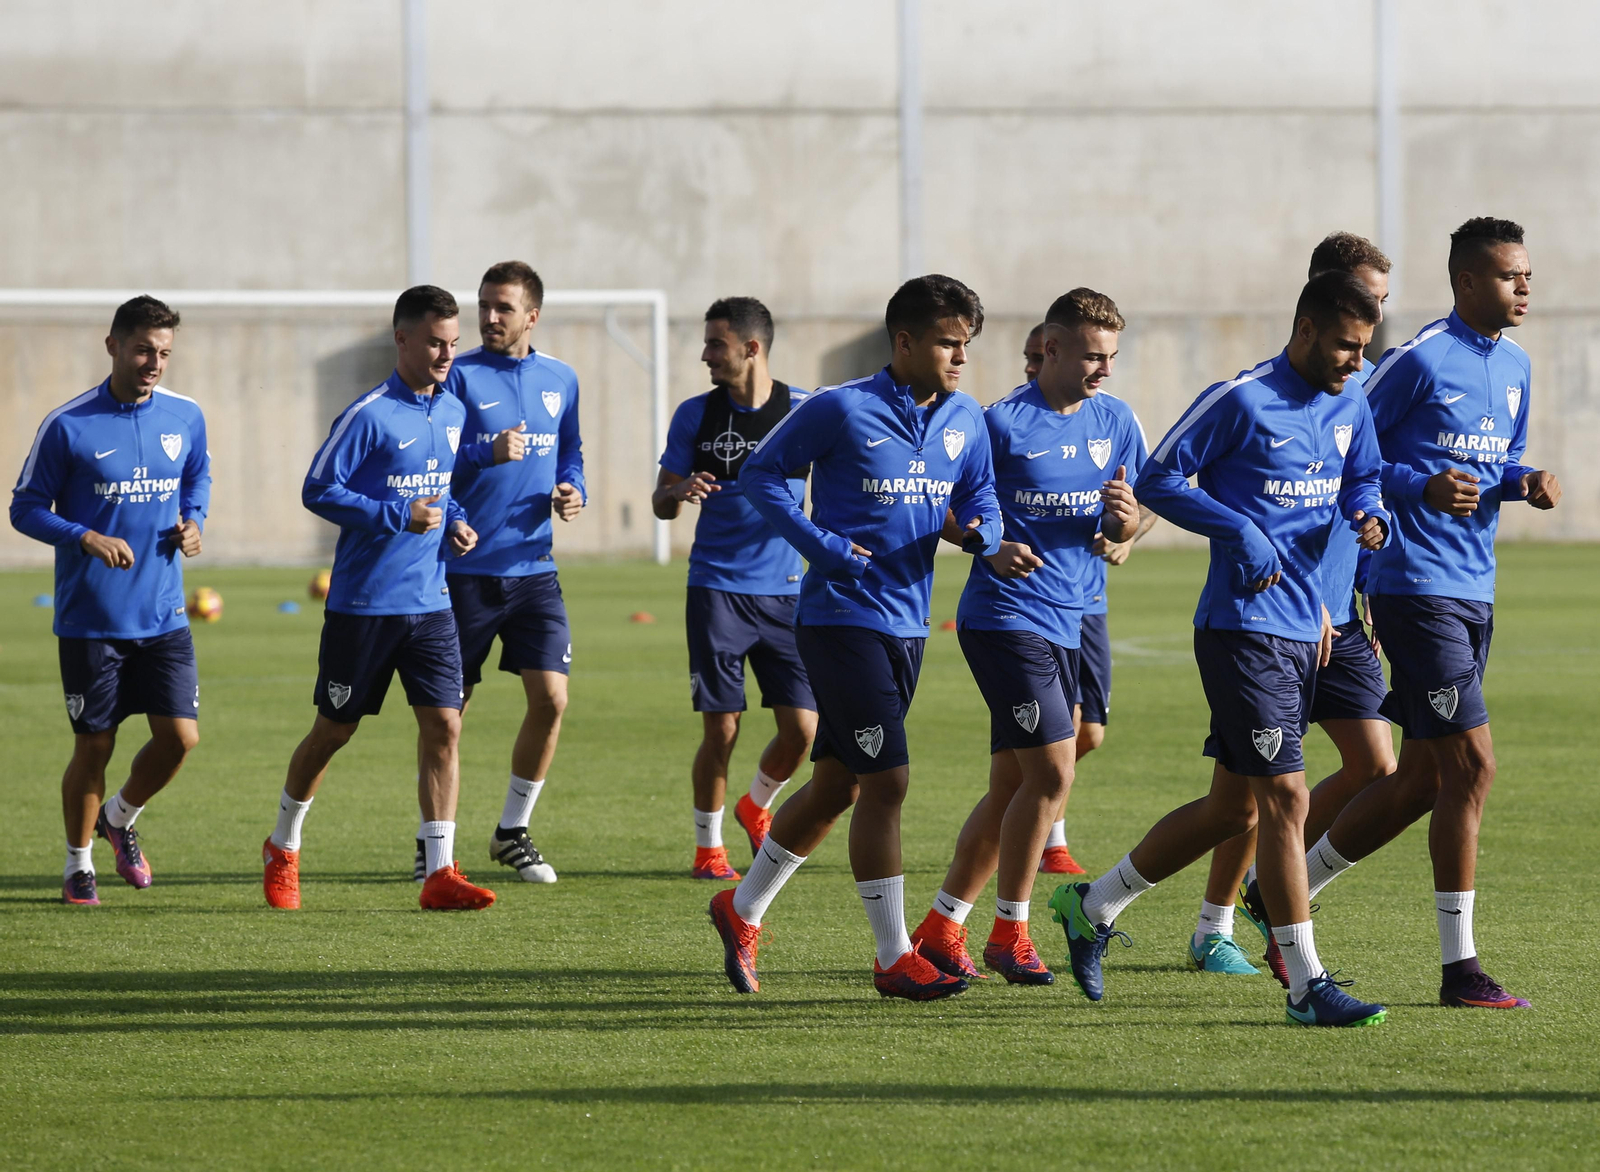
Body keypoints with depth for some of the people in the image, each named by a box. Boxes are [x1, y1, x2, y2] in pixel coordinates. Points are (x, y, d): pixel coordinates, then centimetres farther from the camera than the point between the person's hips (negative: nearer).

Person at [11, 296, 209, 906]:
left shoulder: (186, 416, 2)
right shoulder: (67, 426, -10)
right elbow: (26, 508, -5)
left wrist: (194, 521, 1)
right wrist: (86, 538, -20)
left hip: (164, 617, 3)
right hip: (90, 620, -3)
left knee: (180, 737, -4)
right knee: (93, 747, 1)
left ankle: (121, 817, 26)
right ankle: (79, 864, 22)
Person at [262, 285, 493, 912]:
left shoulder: (454, 412, 9)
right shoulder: (368, 415, -13)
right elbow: (318, 489, -14)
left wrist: (455, 523, 4)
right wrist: (399, 516, -20)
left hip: (431, 603, 5)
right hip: (363, 602, -5)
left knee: (444, 725, -7)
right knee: (334, 730, 7)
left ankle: (440, 873, -7)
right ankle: (283, 848, 28)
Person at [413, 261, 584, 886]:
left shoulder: (560, 380, 8)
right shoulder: (459, 377, -6)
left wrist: (570, 492, 0)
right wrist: (487, 455, -25)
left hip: (533, 569, 4)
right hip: (466, 569, -4)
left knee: (550, 698, -6)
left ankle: (513, 831, 12)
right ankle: (431, 841, 17)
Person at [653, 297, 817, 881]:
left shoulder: (804, 411, -1)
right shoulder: (695, 415, 2)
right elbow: (662, 501, 8)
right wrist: (680, 492, -16)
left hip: (784, 590, 1)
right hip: (717, 588, -1)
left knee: (801, 728, -3)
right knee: (721, 729, -5)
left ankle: (756, 808, 27)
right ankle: (707, 846, 13)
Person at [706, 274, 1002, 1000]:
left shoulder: (965, 421, 6)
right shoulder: (843, 410, -11)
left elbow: (980, 498, 17)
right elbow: (761, 474, -2)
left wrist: (982, 532, -8)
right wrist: (824, 546, -14)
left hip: (907, 625, 7)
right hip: (843, 617, -7)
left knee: (836, 785, 13)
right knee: (886, 779, -12)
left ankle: (743, 909, 31)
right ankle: (895, 959, -6)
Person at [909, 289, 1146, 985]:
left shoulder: (1115, 422, 8)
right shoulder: (1004, 424, -10)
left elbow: (1122, 529, 14)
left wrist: (1124, 514, -9)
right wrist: (991, 548, -23)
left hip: (1063, 624, 7)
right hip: (1005, 619, -7)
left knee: (1012, 787, 10)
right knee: (1052, 773, -13)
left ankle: (940, 928, 20)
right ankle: (1009, 934, -2)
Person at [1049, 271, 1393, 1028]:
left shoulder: (1349, 408, 10)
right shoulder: (1240, 401, -11)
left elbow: (1361, 482, 25)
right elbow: (1157, 480, -8)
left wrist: (1369, 516, 1)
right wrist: (1240, 532, -18)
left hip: (1302, 631, 8)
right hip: (1242, 627, -8)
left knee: (1233, 807, 14)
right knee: (1286, 798, -11)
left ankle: (1091, 905, 30)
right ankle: (1306, 985, -7)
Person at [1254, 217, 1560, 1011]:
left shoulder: (1515, 366, 14)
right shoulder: (1421, 361, -11)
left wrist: (1523, 484, 3)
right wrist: (1421, 489, -21)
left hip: (1474, 591, 9)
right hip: (1417, 583, -9)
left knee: (1422, 780, 9)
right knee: (1469, 764, -12)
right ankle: (1459, 968, -6)